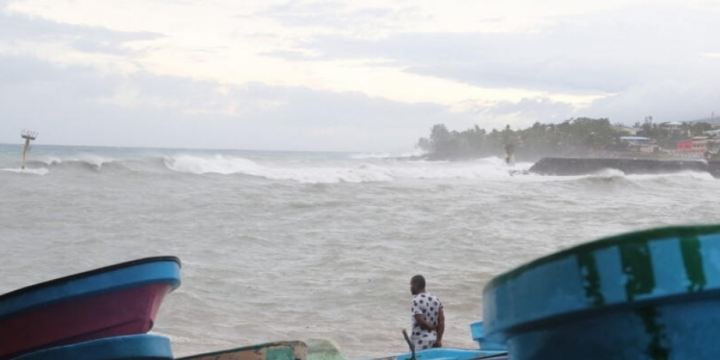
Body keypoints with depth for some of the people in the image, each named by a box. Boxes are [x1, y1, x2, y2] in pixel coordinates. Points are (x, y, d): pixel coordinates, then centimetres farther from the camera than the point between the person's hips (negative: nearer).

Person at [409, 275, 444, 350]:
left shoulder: (416, 301, -12)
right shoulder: (435, 299, 9)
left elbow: (420, 320, -20)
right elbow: (441, 320, 5)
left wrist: (432, 327, -2)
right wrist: (439, 340, 3)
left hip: (421, 340, -7)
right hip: (433, 338, 7)